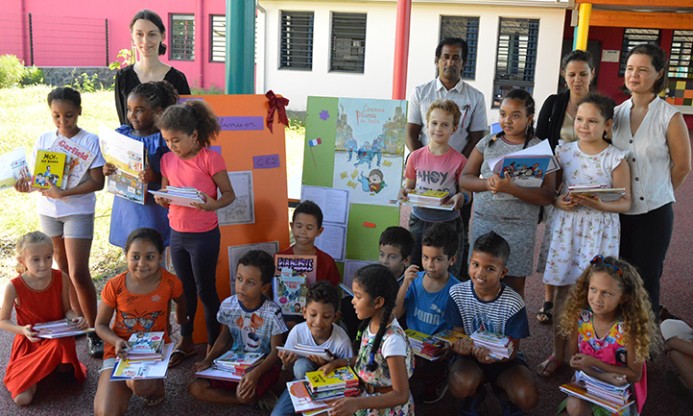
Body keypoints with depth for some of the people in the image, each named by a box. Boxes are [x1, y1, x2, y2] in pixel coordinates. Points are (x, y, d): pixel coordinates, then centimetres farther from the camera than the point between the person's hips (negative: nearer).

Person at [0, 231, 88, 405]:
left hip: (58, 338, 1)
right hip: (28, 342, -1)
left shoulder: (61, 279, -11)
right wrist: (23, 330, -24)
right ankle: (31, 374, 19)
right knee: (22, 398, -16)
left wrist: (76, 318, -20)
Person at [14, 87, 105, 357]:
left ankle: (94, 331, 1)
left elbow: (97, 182, -12)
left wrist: (64, 192, -22)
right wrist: (26, 185, -17)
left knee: (78, 273, -11)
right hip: (48, 211, 5)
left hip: (78, 212, -5)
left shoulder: (90, 141, -8)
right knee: (64, 270, 13)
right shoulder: (44, 140, 5)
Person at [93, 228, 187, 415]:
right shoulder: (114, 286, -13)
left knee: (139, 384, -34)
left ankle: (155, 382, 4)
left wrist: (181, 321, 30)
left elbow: (180, 303, 12)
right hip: (120, 349, 1)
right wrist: (117, 341, -21)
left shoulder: (170, 283, -13)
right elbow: (101, 325, -2)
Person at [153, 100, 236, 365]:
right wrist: (161, 200, -12)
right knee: (184, 289, 18)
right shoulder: (167, 160, 3)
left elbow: (229, 193, -10)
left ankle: (214, 344, 22)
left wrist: (213, 204, -30)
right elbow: (165, 195, 12)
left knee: (205, 290, 6)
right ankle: (185, 341, 33)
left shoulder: (210, 159, -14)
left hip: (204, 235, -6)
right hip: (177, 234, 6)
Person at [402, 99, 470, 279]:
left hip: (448, 223, -2)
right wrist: (405, 192, -13)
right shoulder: (416, 157, 0)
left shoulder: (459, 161, -6)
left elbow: (465, 192, 0)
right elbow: (409, 186, 9)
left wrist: (461, 197, -23)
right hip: (419, 221, 2)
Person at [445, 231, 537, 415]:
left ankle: (508, 398, 14)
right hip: (470, 356, 1)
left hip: (503, 358, 0)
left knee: (527, 398, -27)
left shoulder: (513, 303, -19)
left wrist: (494, 356, -38)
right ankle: (475, 395, 8)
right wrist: (461, 346, -34)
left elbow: (512, 350, -14)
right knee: (460, 384, -33)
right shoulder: (457, 293, -14)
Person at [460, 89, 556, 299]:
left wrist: (510, 188, -25)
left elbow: (547, 196, -10)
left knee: (513, 286, 5)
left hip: (518, 228, -3)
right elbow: (465, 178, 5)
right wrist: (487, 183, -16)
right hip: (483, 222, 3)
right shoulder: (489, 142, 7)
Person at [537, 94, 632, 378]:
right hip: (566, 226, 3)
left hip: (599, 229, -2)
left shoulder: (615, 159, -5)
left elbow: (625, 202, -4)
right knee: (562, 289, 8)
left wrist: (599, 204, -23)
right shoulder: (563, 152, 4)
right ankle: (557, 352, 23)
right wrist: (558, 202, -12)